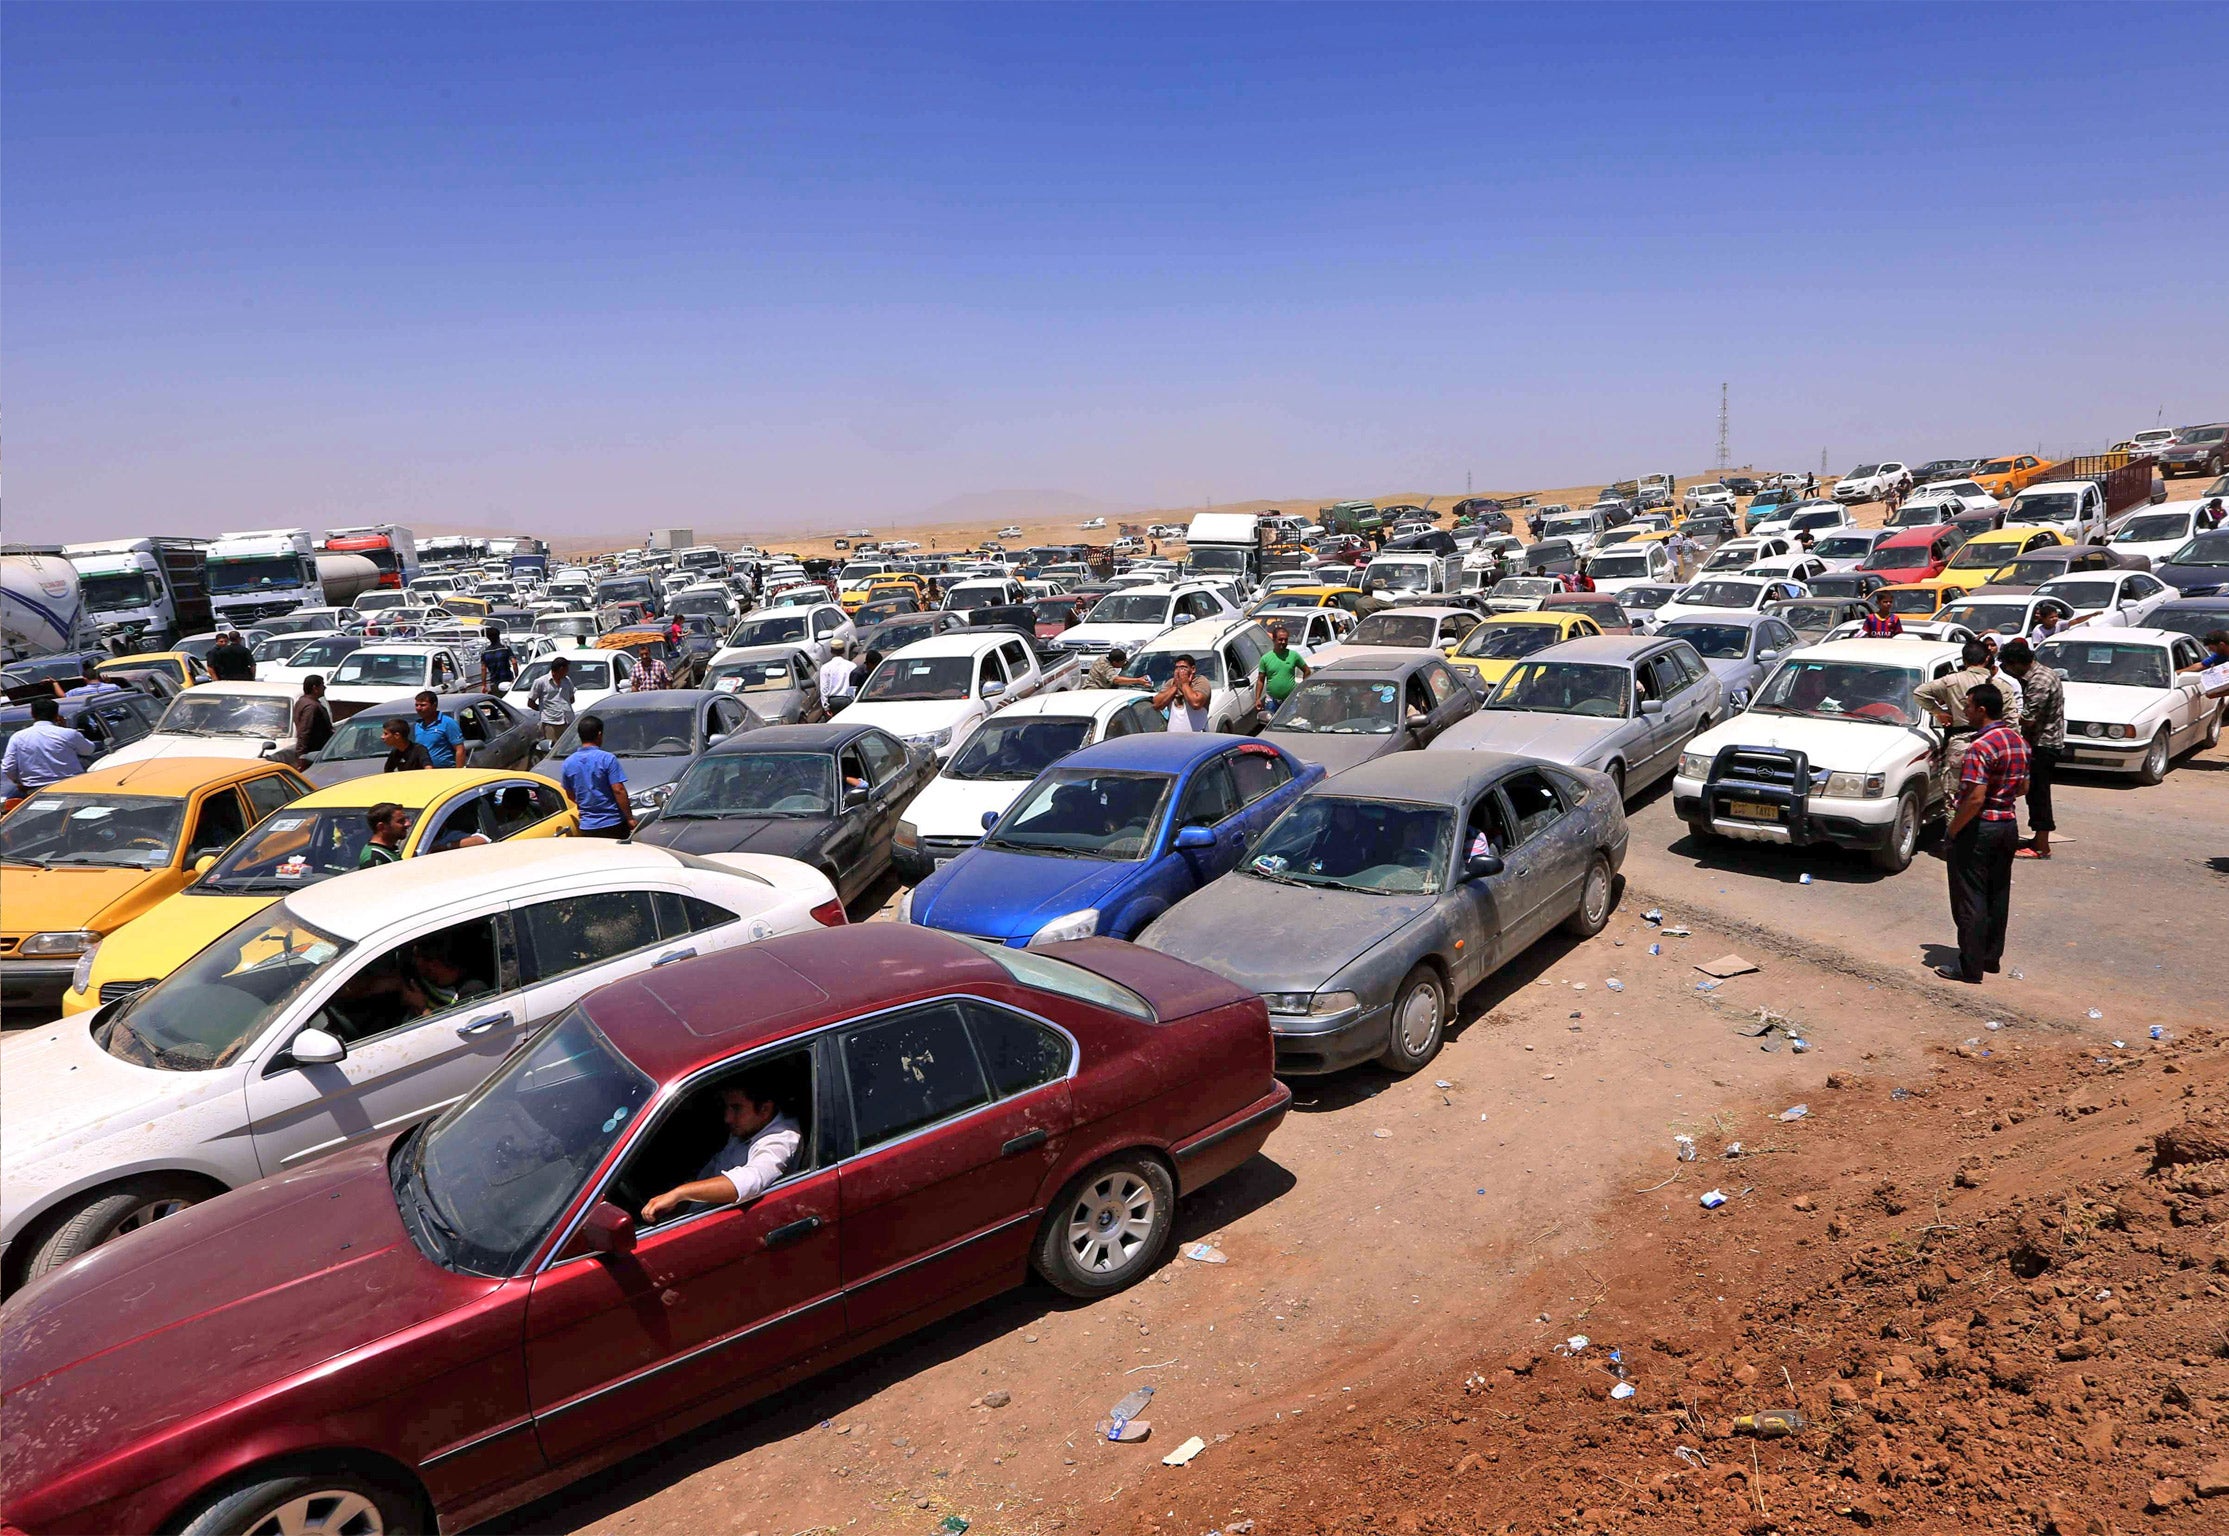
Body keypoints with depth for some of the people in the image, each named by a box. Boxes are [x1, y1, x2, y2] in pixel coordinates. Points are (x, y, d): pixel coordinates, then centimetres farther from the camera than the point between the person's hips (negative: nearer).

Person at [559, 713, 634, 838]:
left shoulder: (568, 763, 4)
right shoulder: (607, 759, -12)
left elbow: (570, 794, 13)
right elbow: (618, 790, -16)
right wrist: (630, 818, -10)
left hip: (587, 826, 4)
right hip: (613, 823, -4)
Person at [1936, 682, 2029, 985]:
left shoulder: (1981, 747, -22)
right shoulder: (2018, 741, 6)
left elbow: (1975, 798, -26)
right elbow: (2023, 786, 16)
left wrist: (1953, 829, -15)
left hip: (1980, 828, -9)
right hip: (2008, 824, 9)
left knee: (1970, 900, -1)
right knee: (1997, 896, 18)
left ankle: (1970, 968, 4)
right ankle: (1992, 956, 28)